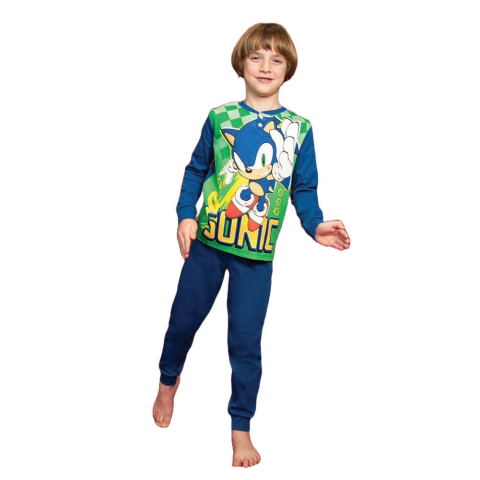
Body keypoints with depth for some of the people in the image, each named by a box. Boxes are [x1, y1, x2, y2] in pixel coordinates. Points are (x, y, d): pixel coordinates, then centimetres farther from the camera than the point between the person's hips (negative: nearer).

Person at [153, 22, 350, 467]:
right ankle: (168, 382, 45)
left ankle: (241, 430, 18)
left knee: (246, 341, 3)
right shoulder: (219, 118, 1)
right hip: (207, 239, 1)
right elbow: (196, 171, 8)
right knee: (184, 318, 13)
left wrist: (316, 224, -11)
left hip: (257, 251, -1)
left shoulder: (299, 129, 1)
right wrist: (185, 215, -4)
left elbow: (304, 189, 5)